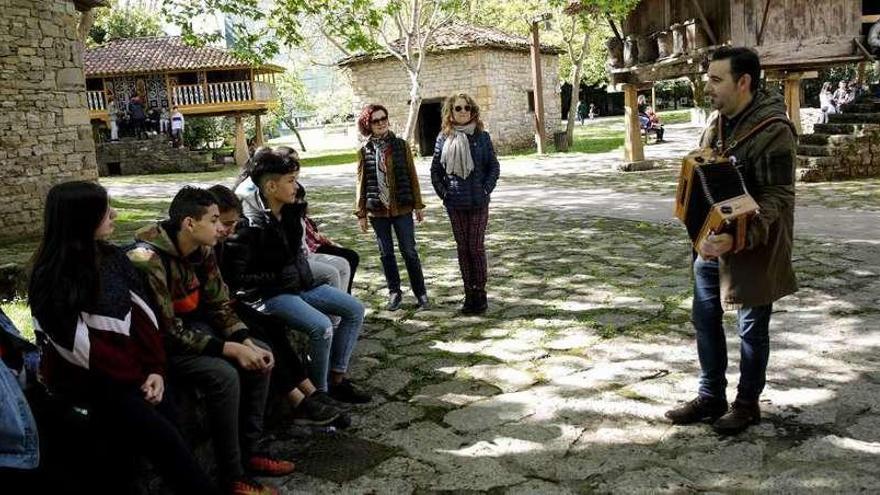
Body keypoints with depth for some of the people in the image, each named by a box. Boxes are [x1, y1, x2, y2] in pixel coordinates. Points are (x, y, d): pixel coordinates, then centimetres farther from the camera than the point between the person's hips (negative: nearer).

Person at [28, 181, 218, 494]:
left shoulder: (113, 257, 7)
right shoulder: (52, 278, -10)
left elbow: (141, 314, 3)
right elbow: (79, 344, -13)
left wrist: (155, 369, -8)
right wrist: (137, 378, -10)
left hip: (132, 368, 6)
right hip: (87, 378, -6)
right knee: (161, 435, -16)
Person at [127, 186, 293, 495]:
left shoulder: (202, 250, -5)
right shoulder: (149, 261, -29)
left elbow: (220, 305, 2)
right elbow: (168, 331, -29)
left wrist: (248, 343, -13)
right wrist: (231, 349, -27)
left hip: (190, 326, 8)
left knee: (260, 355, -2)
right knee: (223, 374, -28)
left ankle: (249, 450, 7)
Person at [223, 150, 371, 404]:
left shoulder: (290, 212, 4)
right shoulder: (249, 224, -20)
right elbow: (236, 276, -21)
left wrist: (304, 273, 12)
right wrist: (278, 277, -18)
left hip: (301, 284, 9)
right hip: (269, 294, -9)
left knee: (355, 310, 3)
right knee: (321, 327, -29)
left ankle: (336, 379, 8)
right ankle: (319, 392, -8)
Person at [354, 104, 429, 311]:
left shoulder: (401, 145, 1)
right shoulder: (364, 151, 2)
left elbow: (412, 176, 4)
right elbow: (361, 183, 5)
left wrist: (418, 205, 3)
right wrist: (361, 213, 3)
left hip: (402, 208, -1)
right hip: (377, 211, 1)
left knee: (409, 252, 3)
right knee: (386, 254, 10)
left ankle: (420, 293, 14)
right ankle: (394, 293, 23)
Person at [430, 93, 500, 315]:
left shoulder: (481, 137, -2)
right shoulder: (444, 138, 1)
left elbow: (494, 166, 3)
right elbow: (435, 170, 8)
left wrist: (485, 190, -5)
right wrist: (443, 192, 0)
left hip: (479, 202, -2)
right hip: (455, 204, 2)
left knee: (476, 247, 1)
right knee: (463, 248, 8)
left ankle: (480, 293, 12)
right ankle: (469, 294, 18)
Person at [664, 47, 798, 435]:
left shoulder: (773, 131, -19)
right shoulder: (718, 122, 6)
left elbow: (777, 199, -22)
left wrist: (737, 238, -35)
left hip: (754, 248, -8)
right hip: (712, 242, 8)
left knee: (751, 328, 9)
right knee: (705, 319, 14)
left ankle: (747, 404, 27)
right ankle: (711, 397, 30)